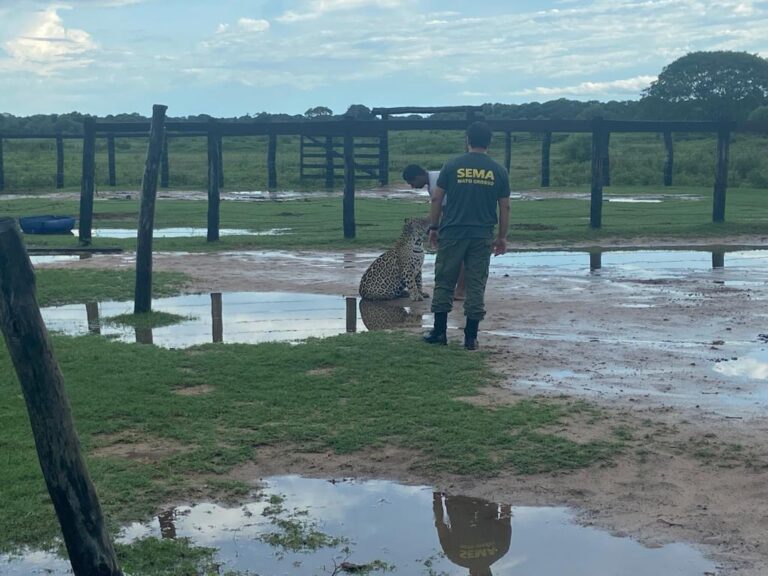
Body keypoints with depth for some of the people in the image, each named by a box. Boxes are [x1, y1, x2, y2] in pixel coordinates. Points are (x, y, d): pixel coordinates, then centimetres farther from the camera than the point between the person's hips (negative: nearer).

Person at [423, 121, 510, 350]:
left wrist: (433, 228, 10)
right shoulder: (498, 171, 3)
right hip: (482, 237, 1)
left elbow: (436, 198, 0)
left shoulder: (453, 165, 0)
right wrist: (502, 237, 13)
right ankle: (471, 337, 6)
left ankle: (439, 331, 11)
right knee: (476, 286, 5)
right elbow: (505, 207, 5)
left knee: (444, 282, 9)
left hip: (452, 234, -1)